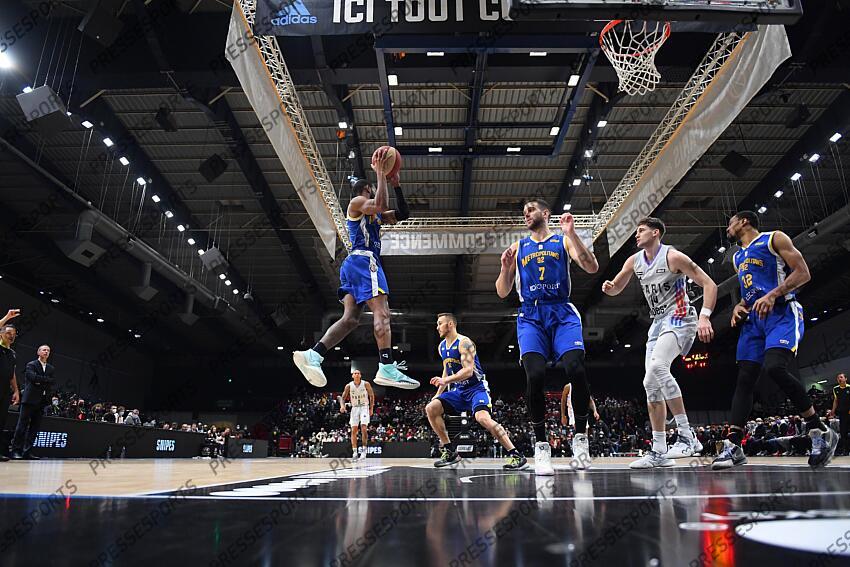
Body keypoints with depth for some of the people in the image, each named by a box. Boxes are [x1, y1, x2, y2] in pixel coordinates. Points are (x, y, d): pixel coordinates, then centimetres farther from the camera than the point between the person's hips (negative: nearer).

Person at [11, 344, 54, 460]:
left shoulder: (50, 368, 19)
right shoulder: (31, 365, 4)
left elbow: (51, 382, 8)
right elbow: (33, 377, -13)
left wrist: (40, 381, -5)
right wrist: (46, 379, -4)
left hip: (42, 401, 5)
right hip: (30, 399, -5)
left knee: (35, 427, 2)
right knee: (22, 425, -6)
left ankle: (27, 452, 4)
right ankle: (16, 451, -3)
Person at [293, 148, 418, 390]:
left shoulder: (373, 214, 32)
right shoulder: (357, 202, 7)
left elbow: (402, 214, 30)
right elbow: (380, 204, -14)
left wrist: (396, 186, 23)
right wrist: (381, 173, -3)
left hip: (353, 263, 9)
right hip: (364, 260, -9)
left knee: (350, 318, -3)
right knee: (381, 313, -18)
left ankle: (312, 355, -16)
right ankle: (387, 368, -27)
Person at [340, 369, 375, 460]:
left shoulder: (366, 384, -9)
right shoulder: (349, 386, -6)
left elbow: (371, 395, 2)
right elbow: (343, 397, 2)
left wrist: (371, 408, 0)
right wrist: (342, 406, -18)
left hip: (364, 407, -2)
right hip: (354, 408, 2)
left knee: (364, 428, -15)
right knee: (354, 430, -2)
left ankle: (364, 449, -5)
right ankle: (354, 452, 2)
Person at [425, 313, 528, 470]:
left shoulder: (464, 342, -15)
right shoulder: (442, 347, 11)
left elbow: (468, 371, -25)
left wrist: (445, 380, -30)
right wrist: (438, 393, 18)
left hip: (476, 388, -8)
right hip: (458, 391, 8)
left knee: (482, 418, -32)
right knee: (430, 408, -8)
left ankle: (517, 456, -23)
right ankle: (450, 452, 1)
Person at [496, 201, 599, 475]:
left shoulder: (564, 241, 13)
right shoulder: (517, 247, 19)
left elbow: (592, 268, -4)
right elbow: (502, 292, 15)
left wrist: (571, 234, -11)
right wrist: (505, 267, -4)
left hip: (562, 313, -1)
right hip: (531, 316, 1)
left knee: (575, 369, -21)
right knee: (535, 375, -18)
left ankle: (580, 436, 0)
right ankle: (541, 445, -5)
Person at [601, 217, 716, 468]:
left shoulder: (673, 257, -12)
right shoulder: (634, 261, 8)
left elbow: (709, 284, -14)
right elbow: (616, 288, 19)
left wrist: (704, 316, -29)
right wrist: (609, 287, -6)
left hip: (679, 319, -8)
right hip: (658, 323, 8)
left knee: (657, 366, -32)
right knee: (652, 386, 3)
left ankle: (687, 435, -23)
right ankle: (658, 452, 9)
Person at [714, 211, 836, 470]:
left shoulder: (774, 238, 3)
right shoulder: (738, 257, 25)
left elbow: (803, 273, -7)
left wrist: (772, 295, -21)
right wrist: (738, 307, 9)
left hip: (782, 313, -7)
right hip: (753, 319, 7)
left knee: (775, 367, -28)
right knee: (744, 379, -2)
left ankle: (820, 432, -11)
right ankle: (733, 446, -4)